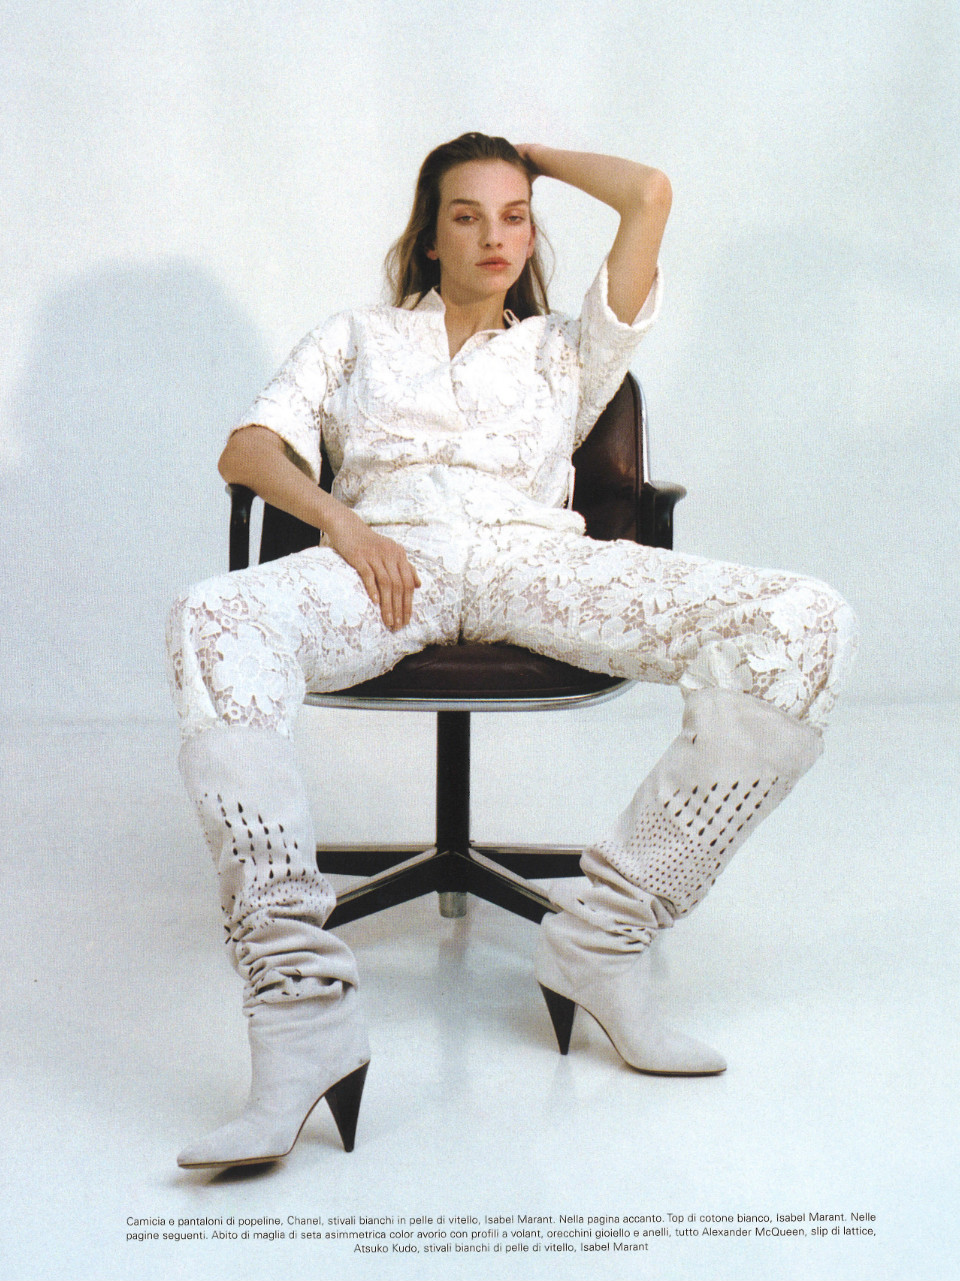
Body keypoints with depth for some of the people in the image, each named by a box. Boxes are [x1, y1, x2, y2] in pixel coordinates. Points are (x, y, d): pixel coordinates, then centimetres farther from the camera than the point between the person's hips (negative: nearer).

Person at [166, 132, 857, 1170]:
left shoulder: (565, 352, 31)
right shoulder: (356, 339, 30)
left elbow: (649, 195, 22)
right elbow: (248, 449, 15)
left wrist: (536, 156, 38)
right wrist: (338, 519, -6)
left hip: (534, 559, 1)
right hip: (387, 558, -1)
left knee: (803, 625, -25)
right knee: (216, 623, -38)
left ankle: (604, 937, -22)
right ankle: (301, 1008, -43)